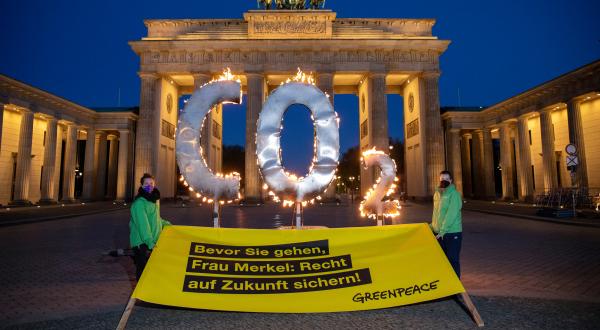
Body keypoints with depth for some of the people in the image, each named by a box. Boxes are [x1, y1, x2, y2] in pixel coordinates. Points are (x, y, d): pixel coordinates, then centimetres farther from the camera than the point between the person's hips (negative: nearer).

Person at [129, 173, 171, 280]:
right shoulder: (139, 203, -17)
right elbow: (143, 224, -25)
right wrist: (150, 242, -31)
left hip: (153, 242, 8)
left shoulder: (155, 199, 11)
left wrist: (165, 223, 17)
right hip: (142, 243, -8)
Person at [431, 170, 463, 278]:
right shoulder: (437, 194, 10)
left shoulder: (454, 194, -11)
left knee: (453, 260, 1)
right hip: (438, 233, 6)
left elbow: (451, 214, -19)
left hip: (452, 233, -6)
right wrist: (433, 227, 10)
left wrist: (443, 230, -21)